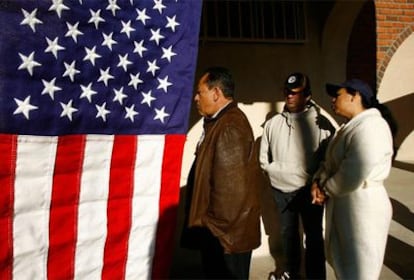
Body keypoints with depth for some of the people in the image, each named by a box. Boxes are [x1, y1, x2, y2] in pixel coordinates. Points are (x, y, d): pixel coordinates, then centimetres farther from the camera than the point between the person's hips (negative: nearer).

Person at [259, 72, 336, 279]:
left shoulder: (320, 123, -12)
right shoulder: (273, 123, -2)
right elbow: (264, 160, 3)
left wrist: (316, 182, -18)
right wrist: (278, 173, -9)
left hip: (309, 191, -4)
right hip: (281, 190, 4)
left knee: (313, 236, 12)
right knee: (288, 232, 22)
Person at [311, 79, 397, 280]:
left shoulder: (370, 126, -19)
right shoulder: (350, 127, 14)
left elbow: (352, 177, -28)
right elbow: (331, 162, 14)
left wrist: (325, 189, -12)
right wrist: (319, 182, -5)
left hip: (362, 207, -9)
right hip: (342, 207, 9)